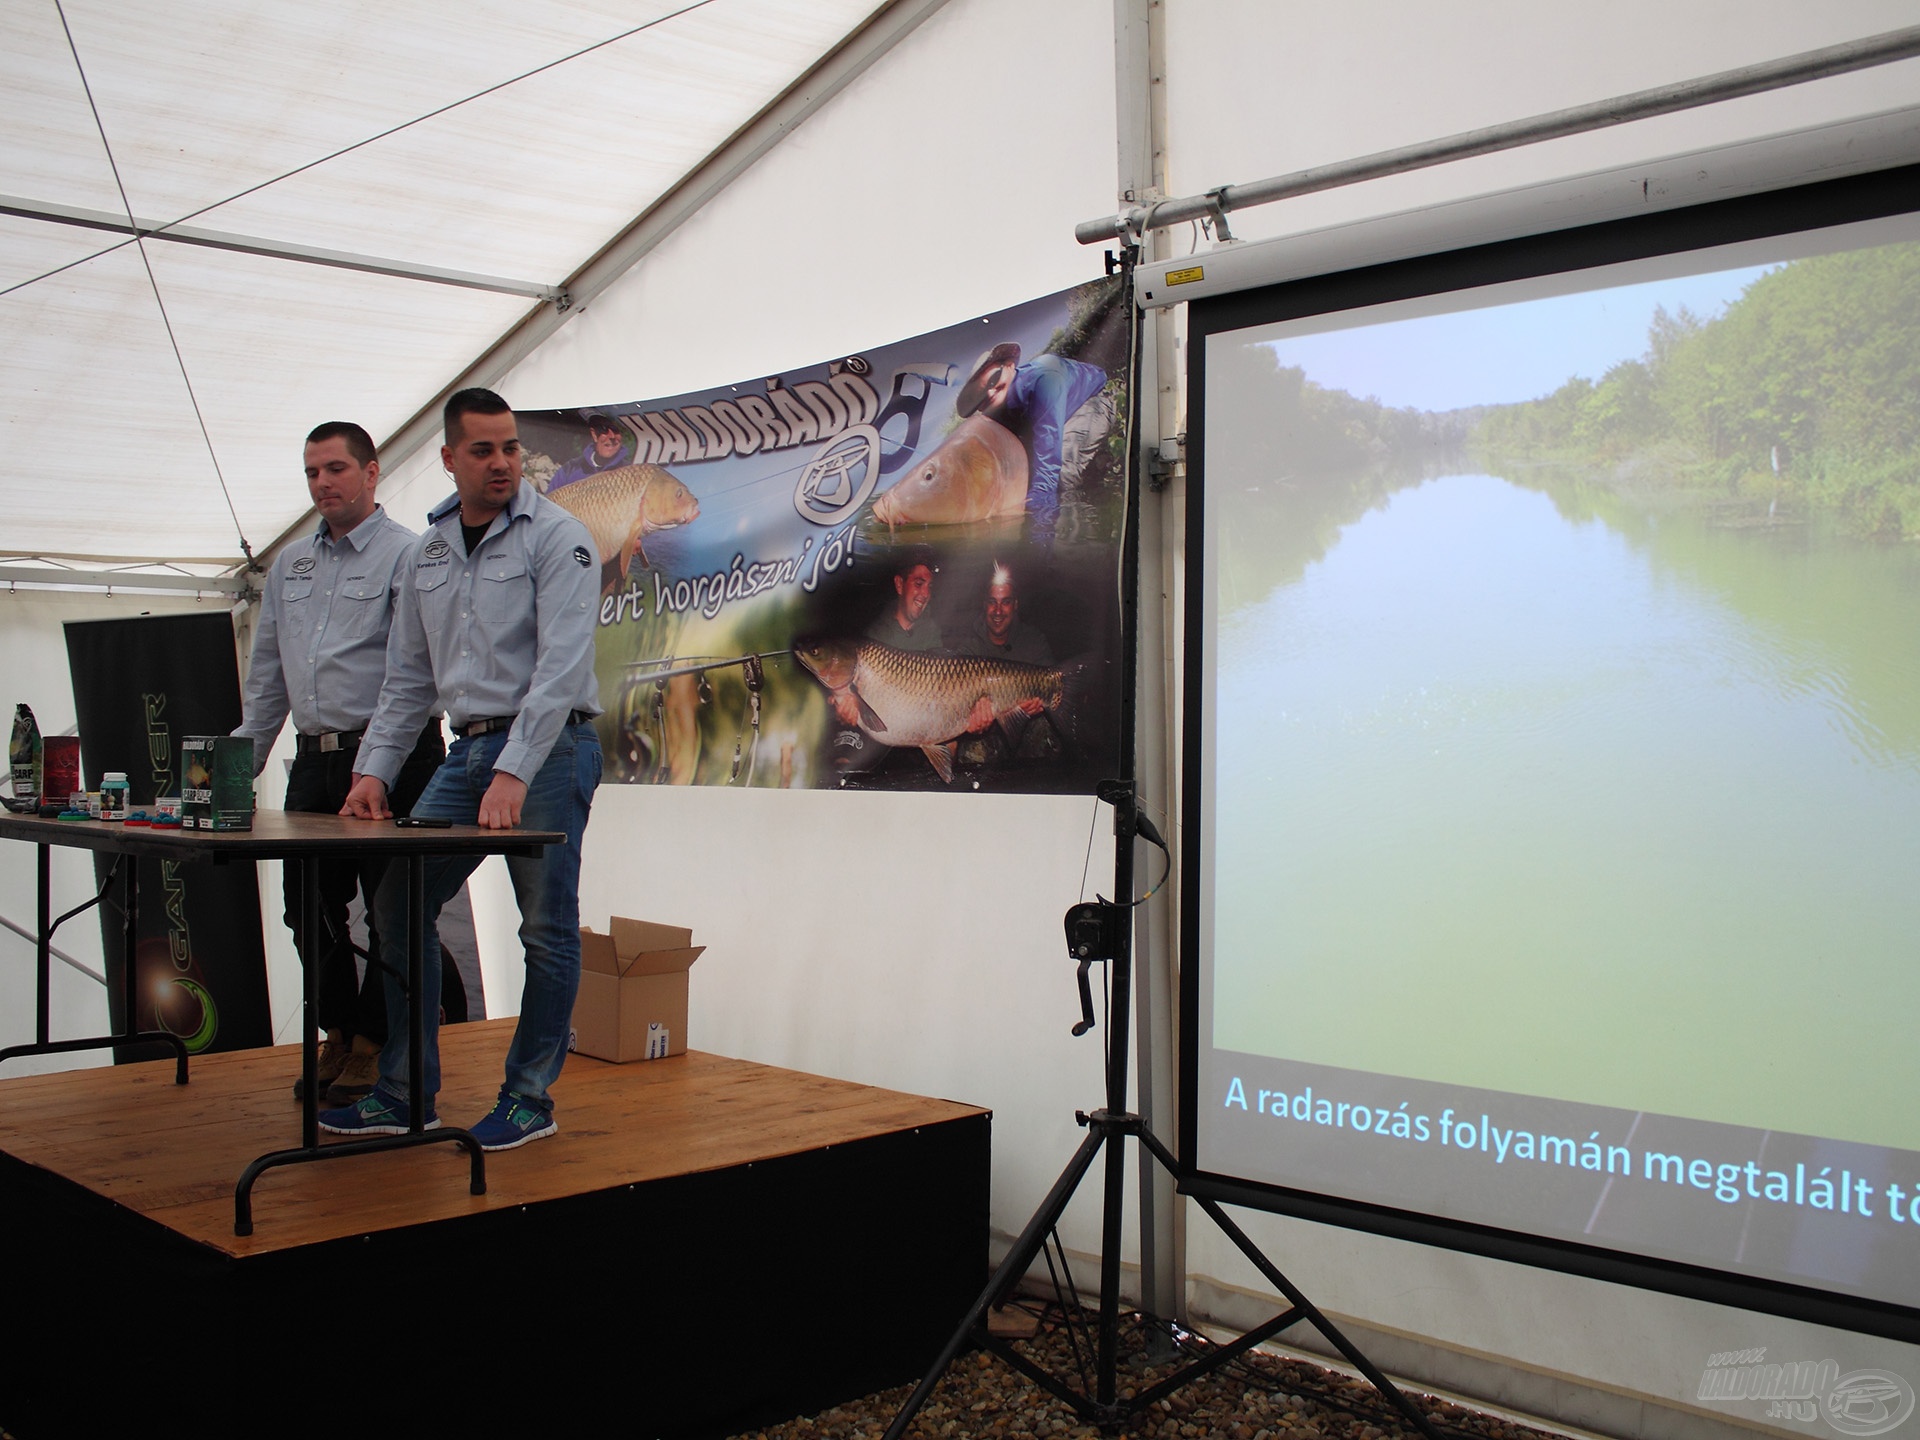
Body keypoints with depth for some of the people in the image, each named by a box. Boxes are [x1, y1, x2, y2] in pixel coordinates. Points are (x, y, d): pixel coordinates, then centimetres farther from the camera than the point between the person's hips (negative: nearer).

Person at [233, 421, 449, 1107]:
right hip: (314, 760, 7)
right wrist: (238, 765, 17)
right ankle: (337, 1036, 25)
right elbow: (266, 678, 22)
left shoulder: (408, 555, -4)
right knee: (310, 909, 10)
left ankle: (376, 1046, 11)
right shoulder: (289, 566, 18)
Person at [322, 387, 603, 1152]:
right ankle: (406, 1093, 14)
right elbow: (409, 678, 17)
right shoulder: (426, 554, 13)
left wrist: (515, 771, -24)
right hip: (467, 748, 7)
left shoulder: (557, 537, -7)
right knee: (398, 902, 4)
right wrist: (374, 768, 6)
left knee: (547, 929, -1)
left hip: (548, 748, -7)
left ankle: (530, 1098, 12)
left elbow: (561, 664, -17)